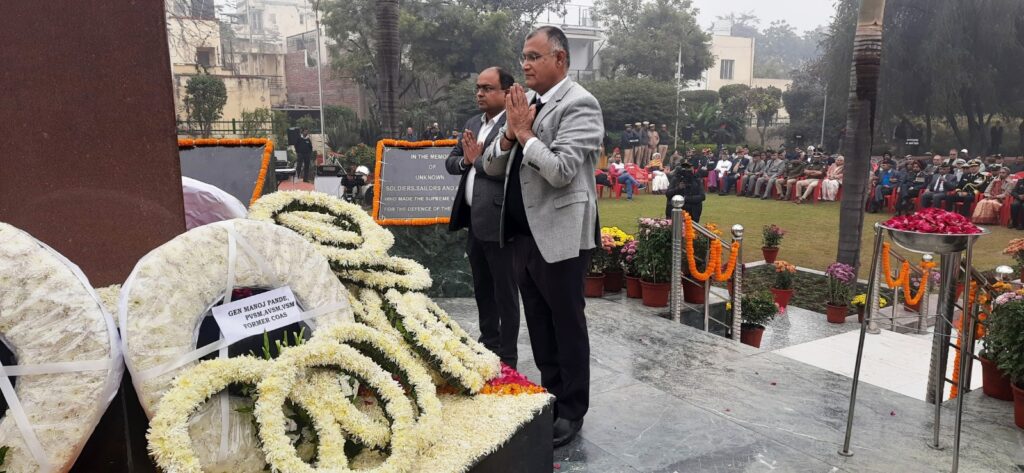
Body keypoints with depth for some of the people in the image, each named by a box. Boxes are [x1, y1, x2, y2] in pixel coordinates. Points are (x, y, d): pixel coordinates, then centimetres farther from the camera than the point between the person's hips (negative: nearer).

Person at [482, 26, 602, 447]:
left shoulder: (578, 104, -12)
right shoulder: (526, 103, 12)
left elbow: (561, 171, -23)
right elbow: (491, 167, 10)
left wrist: (526, 133, -14)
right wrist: (509, 132, -7)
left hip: (558, 235, -8)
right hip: (524, 233, 8)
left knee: (567, 324, 5)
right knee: (539, 323, 17)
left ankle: (572, 410, 19)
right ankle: (550, 396, 33)